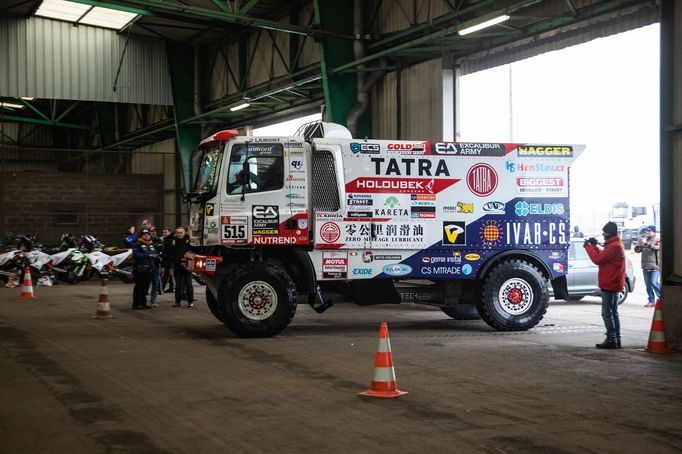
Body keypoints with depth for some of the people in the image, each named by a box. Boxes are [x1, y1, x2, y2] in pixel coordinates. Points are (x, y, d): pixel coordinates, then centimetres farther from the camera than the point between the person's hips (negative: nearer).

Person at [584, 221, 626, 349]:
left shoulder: (613, 246, -18)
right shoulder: (617, 244, 16)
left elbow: (598, 259, -19)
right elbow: (603, 256, 19)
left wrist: (588, 246, -8)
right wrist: (594, 246, 8)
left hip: (609, 284, -11)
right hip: (613, 284, 11)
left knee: (607, 313, -8)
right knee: (613, 313, 13)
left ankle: (611, 340, -9)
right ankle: (616, 340, 15)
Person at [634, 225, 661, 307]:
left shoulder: (657, 240, -3)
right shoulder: (644, 238, 11)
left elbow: (656, 247, -24)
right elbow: (637, 250, 9)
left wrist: (646, 243, -35)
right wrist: (638, 245, -13)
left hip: (655, 266, -5)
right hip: (645, 266, 5)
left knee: (654, 283, -15)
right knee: (648, 285, 6)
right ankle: (651, 301, 12)